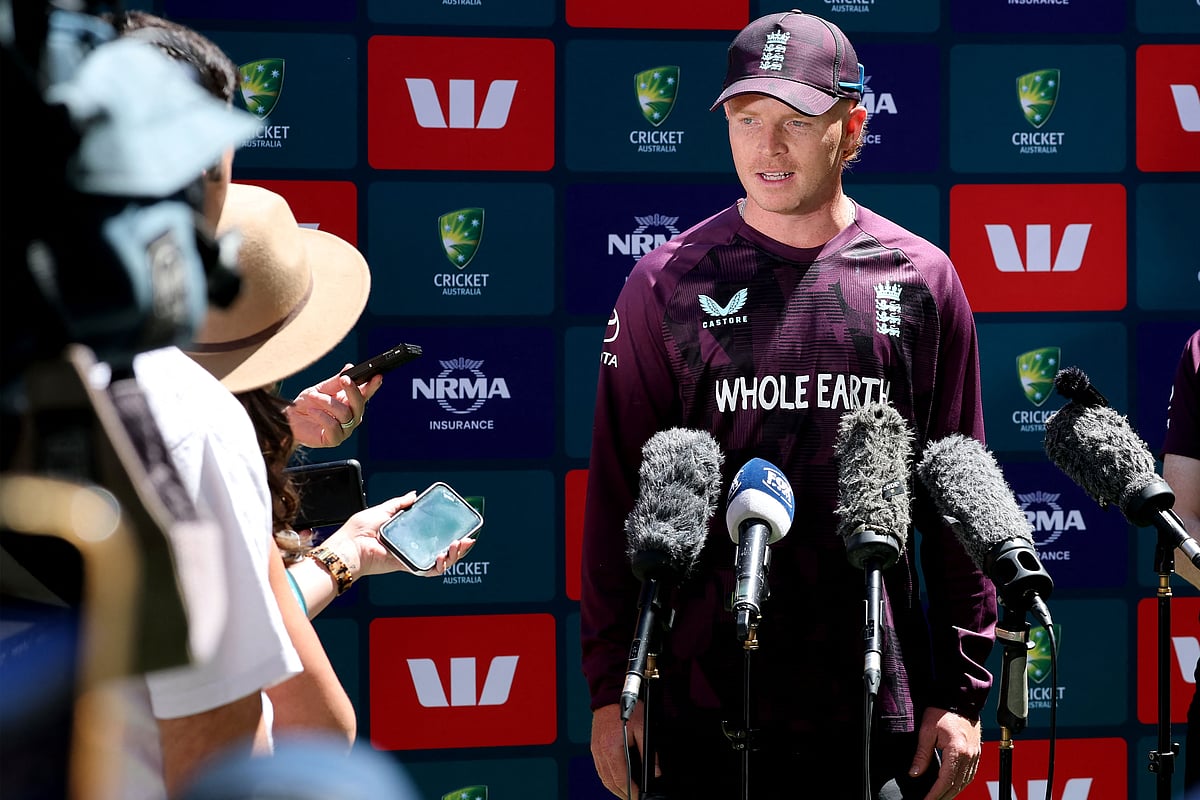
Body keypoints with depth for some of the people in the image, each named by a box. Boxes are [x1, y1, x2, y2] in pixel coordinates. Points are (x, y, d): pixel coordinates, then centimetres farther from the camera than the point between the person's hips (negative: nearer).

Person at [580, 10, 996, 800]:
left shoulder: (922, 281, 5)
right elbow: (619, 497, 4)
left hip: (882, 700, 1)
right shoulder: (668, 284, 3)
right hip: (706, 700, -1)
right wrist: (610, 688, 0)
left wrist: (962, 692, 3)